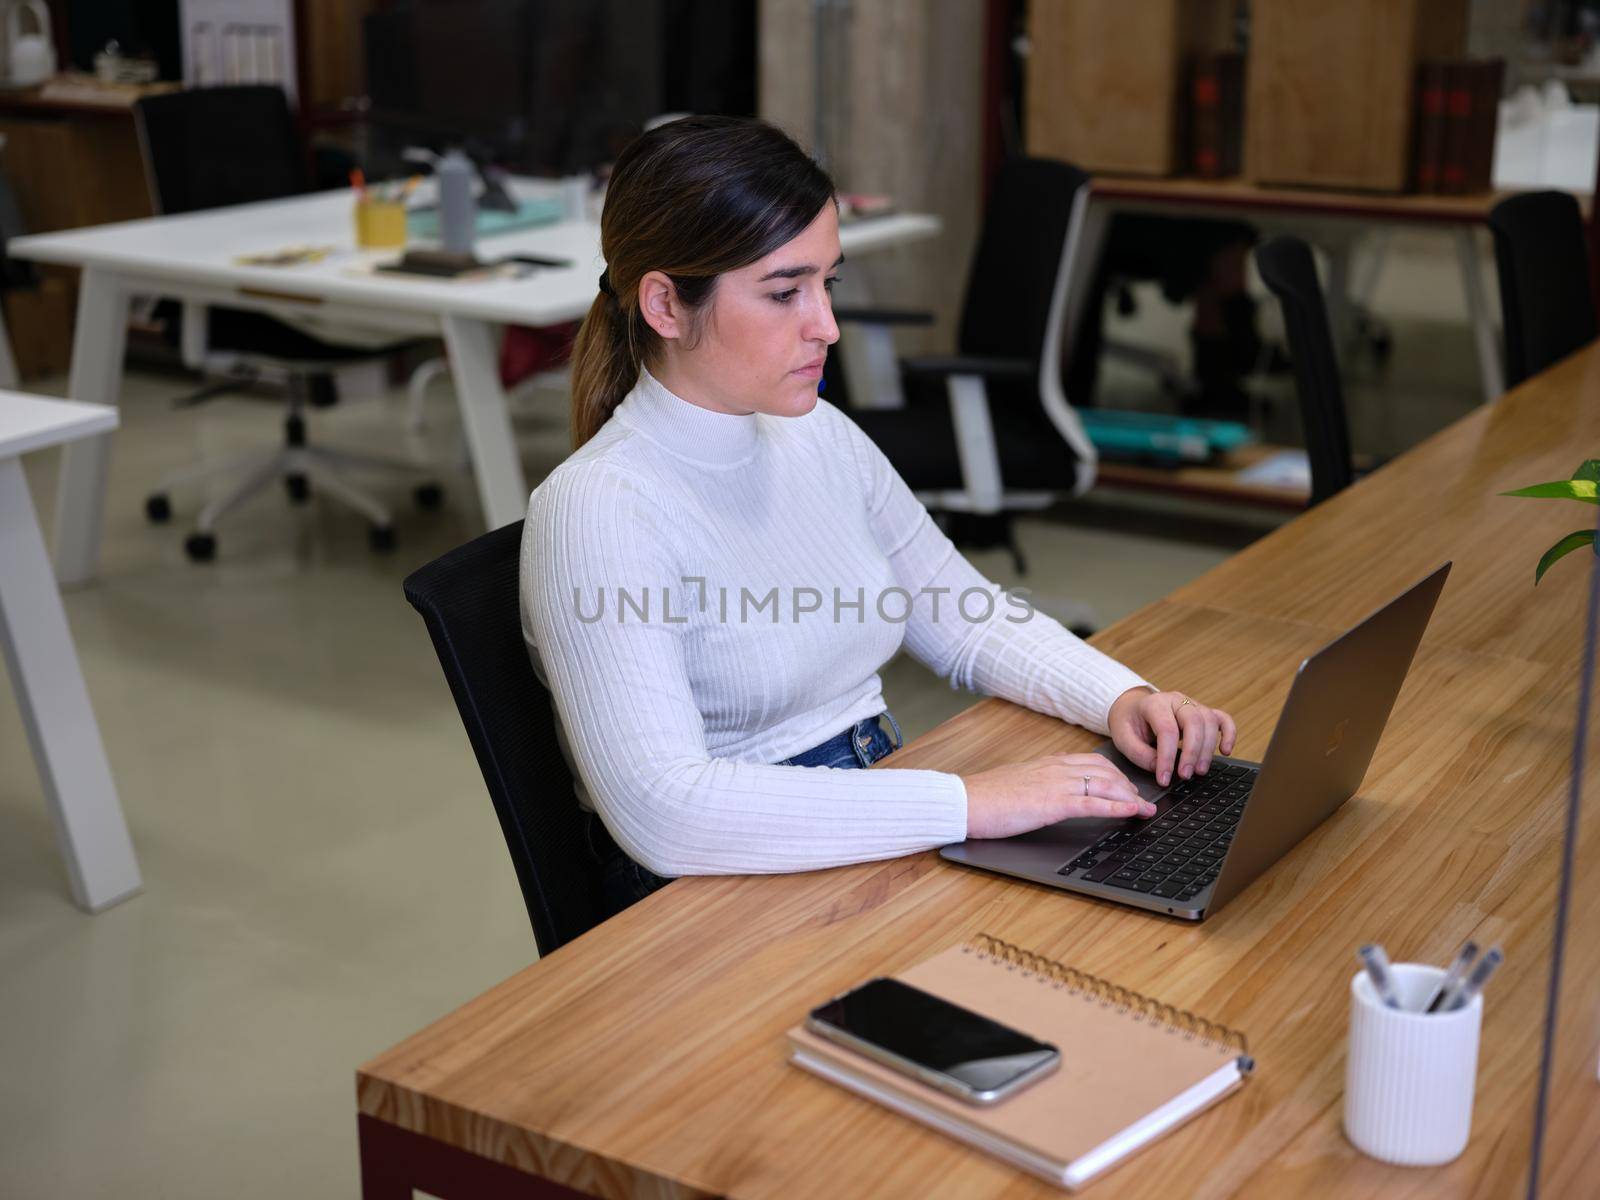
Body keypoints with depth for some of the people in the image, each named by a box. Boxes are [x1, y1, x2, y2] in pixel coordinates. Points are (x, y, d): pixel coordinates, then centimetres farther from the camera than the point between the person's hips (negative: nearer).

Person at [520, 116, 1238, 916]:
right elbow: (660, 809, -30)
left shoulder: (818, 438, 6)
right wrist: (966, 803, -30)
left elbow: (969, 621, 16)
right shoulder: (598, 511, -18)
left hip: (882, 844, 7)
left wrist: (1121, 698, -3)